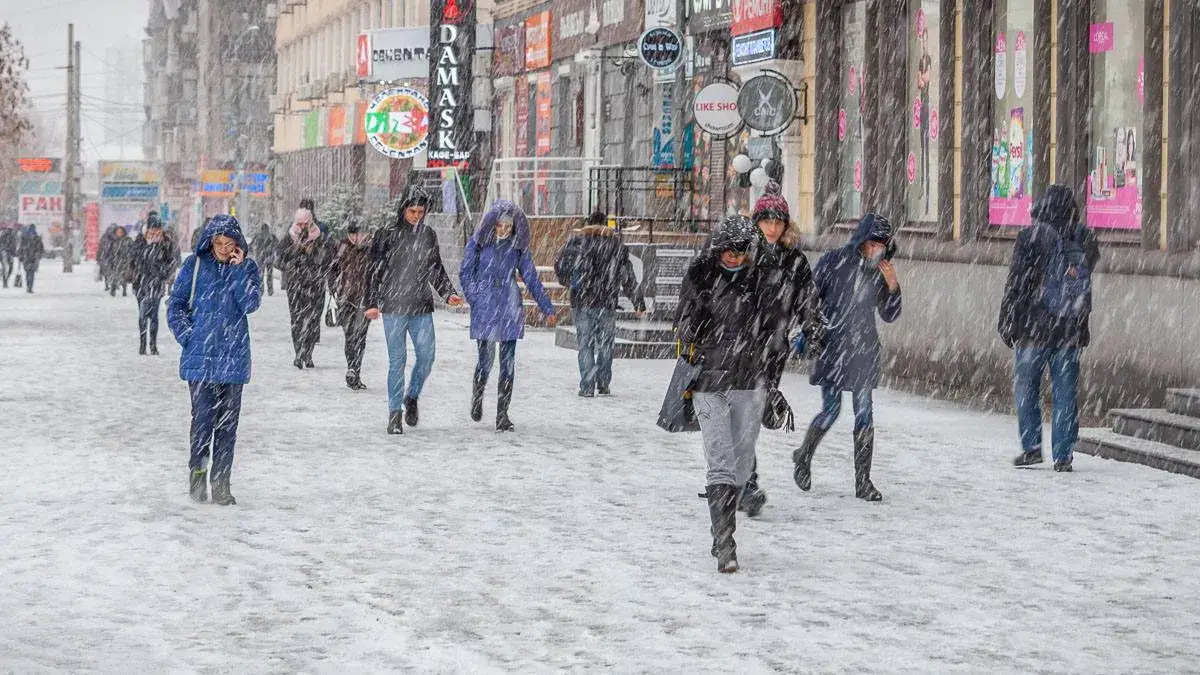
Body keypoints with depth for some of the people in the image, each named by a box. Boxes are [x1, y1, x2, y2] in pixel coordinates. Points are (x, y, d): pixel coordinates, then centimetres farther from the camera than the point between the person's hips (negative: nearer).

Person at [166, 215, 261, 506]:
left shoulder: (247, 268, 5)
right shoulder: (195, 265, 2)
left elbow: (250, 304, -9)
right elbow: (176, 304, 6)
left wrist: (238, 270, -13)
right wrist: (186, 335, -6)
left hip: (233, 358, 2)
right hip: (200, 357, -2)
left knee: (228, 422, 4)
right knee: (202, 419, -9)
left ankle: (221, 484, 10)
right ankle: (197, 474, 6)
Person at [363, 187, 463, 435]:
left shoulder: (428, 235, 10)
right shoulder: (387, 235, -1)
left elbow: (437, 270, 19)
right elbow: (375, 272, 0)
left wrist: (448, 294, 5)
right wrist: (372, 303, -5)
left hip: (422, 307, 3)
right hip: (393, 306, -3)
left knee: (427, 354, -4)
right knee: (397, 360, -2)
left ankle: (412, 397, 21)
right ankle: (395, 413, 5)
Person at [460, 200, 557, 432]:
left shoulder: (518, 245, 6)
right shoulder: (478, 243, 0)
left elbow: (531, 278, 10)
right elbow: (465, 273, 5)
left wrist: (548, 309, 8)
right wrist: (475, 299, -8)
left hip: (510, 309, 2)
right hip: (484, 309, -2)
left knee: (508, 363, -2)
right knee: (486, 359, -6)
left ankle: (502, 414, 5)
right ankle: (478, 394, 26)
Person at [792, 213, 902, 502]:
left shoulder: (879, 271, 5)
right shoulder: (833, 261, -5)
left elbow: (890, 316, 8)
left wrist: (892, 286, -6)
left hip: (864, 351, 3)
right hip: (831, 347, -3)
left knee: (864, 415, -1)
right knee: (831, 410, -6)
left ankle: (863, 480, 3)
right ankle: (804, 456, 21)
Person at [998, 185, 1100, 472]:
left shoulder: (1031, 237, -9)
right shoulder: (1086, 239, 4)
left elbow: (1016, 284, -7)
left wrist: (1006, 324, -1)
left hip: (1034, 329, -4)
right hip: (1072, 330, 4)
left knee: (1026, 385, 10)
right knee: (1065, 392, 6)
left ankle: (1032, 446, 4)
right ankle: (1063, 456, 5)